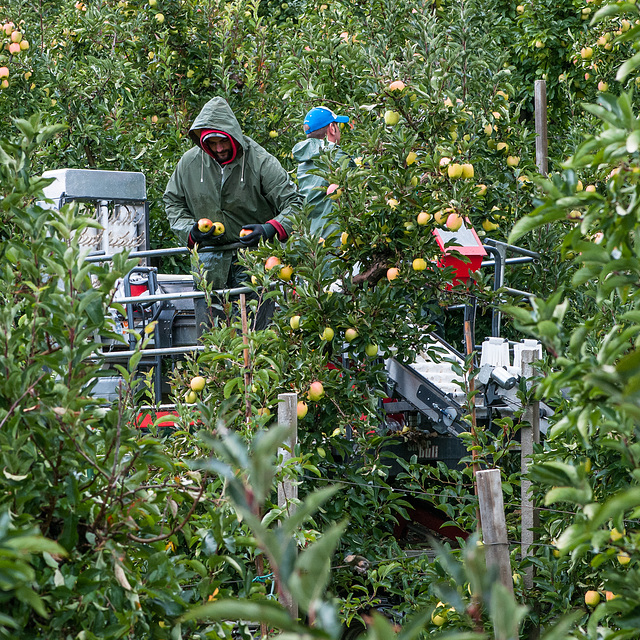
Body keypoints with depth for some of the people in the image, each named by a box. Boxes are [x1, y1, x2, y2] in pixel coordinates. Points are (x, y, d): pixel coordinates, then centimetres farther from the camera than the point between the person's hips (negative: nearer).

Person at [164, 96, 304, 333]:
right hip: (209, 258, 3)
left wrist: (270, 229, -26)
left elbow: (294, 204, -8)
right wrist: (190, 231, -2)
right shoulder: (189, 162, 1)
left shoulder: (261, 162, -10)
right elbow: (172, 201, 16)